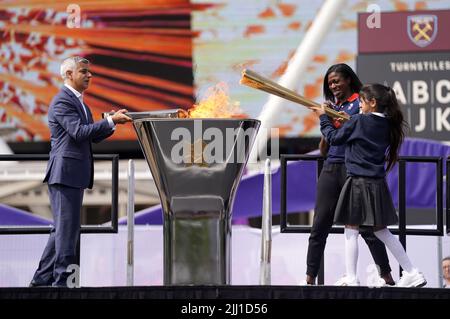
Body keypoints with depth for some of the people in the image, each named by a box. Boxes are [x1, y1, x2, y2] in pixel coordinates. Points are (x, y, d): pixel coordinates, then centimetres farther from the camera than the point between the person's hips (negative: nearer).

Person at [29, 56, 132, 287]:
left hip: (75, 174, 10)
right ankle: (62, 281, -7)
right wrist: (111, 121, -21)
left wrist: (112, 122, 3)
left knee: (62, 229, 12)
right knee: (67, 228, -9)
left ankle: (41, 280, 16)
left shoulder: (79, 102, 21)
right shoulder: (62, 101, -11)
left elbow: (93, 136, 19)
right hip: (65, 172, -10)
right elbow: (79, 131, -22)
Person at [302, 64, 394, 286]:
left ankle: (386, 276, 3)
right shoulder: (332, 107, 18)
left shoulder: (360, 103, 0)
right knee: (319, 226, 1)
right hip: (331, 168, 6)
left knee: (366, 226, -4)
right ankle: (310, 278, 2)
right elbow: (323, 150, 16)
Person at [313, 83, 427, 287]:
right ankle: (412, 273, 12)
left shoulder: (358, 121, -11)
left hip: (358, 183, -7)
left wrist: (323, 118, 10)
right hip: (378, 184, 7)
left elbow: (334, 138, -3)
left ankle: (351, 280, -3)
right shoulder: (387, 125, 6)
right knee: (382, 231, 14)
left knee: (351, 230, -1)